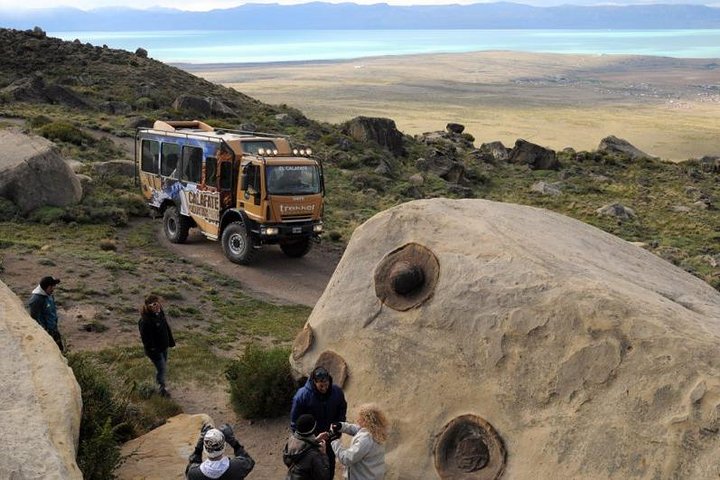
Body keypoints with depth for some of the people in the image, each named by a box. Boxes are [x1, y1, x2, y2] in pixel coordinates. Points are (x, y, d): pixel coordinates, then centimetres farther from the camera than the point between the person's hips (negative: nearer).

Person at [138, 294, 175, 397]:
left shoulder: (160, 313, -6)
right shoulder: (145, 321, -32)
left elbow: (166, 326, 9)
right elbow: (146, 339, -26)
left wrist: (171, 341, 14)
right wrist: (153, 351, -21)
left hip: (164, 347, 8)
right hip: (155, 350, -8)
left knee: (163, 367, 22)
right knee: (162, 369, 3)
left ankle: (162, 387, 42)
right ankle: (162, 388, 27)